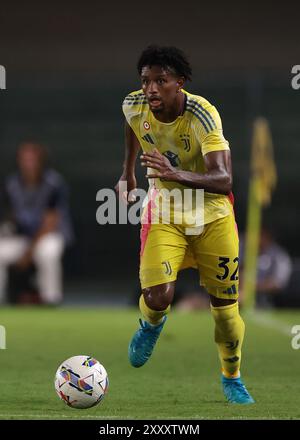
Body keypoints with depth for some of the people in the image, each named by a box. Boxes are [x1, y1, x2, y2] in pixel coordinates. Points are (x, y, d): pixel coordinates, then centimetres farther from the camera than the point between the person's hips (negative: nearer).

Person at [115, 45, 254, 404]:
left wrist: (177, 174, -54)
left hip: (212, 214, -2)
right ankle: (151, 326, 19)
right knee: (157, 297, -19)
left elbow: (224, 181, -39)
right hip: (163, 211, 2)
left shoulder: (202, 116, -29)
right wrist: (128, 170, 20)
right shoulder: (134, 106, -16)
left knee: (225, 304, 4)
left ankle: (231, 378, 30)